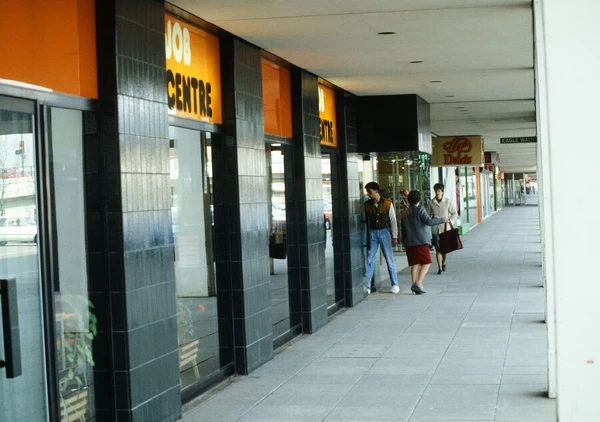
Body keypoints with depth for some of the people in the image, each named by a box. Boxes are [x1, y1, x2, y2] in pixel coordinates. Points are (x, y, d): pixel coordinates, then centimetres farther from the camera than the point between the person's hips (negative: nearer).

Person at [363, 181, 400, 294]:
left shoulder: (388, 204, -4)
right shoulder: (367, 205, 2)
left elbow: (393, 220, 0)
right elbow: (365, 221, 3)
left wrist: (394, 237, -1)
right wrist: (365, 237, -2)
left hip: (384, 232, -2)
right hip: (372, 233, 2)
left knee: (389, 259, 3)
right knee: (369, 260, 1)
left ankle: (395, 284, 13)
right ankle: (367, 286, 3)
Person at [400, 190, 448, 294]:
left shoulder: (403, 214, 12)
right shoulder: (420, 210, -6)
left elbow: (402, 230, 17)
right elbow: (429, 221, -15)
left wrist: (405, 243, 25)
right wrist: (442, 219, -4)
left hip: (409, 243, 6)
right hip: (421, 241, -6)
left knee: (415, 263, 11)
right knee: (427, 262, 0)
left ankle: (414, 283, 0)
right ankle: (419, 283, -16)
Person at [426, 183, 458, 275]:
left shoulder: (447, 201, 1)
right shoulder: (431, 203, 2)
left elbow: (454, 213, 5)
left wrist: (450, 221, -11)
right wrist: (432, 218, -10)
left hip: (445, 228, 0)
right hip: (435, 228, 0)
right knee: (438, 249, -4)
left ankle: (443, 263, 32)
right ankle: (440, 268, 1)